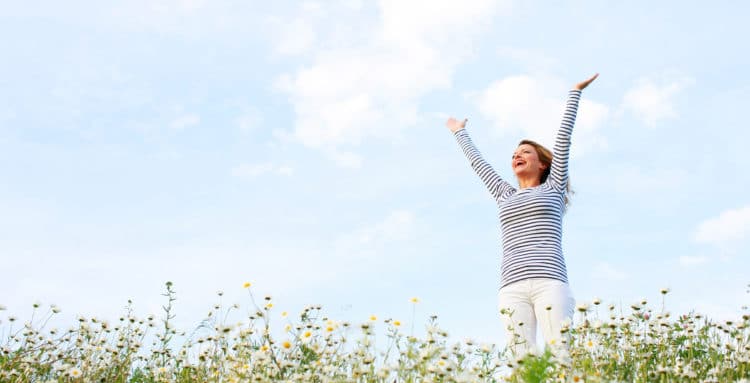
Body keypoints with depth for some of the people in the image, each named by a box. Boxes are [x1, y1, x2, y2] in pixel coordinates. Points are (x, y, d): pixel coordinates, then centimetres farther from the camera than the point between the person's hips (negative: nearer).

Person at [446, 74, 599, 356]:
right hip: (512, 287, 3)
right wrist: (460, 133, 50)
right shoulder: (505, 196, 26)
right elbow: (478, 163, 38)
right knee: (521, 360, -11)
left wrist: (575, 93, 21)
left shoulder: (552, 189, 18)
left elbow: (564, 137, 19)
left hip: (549, 282, -3)